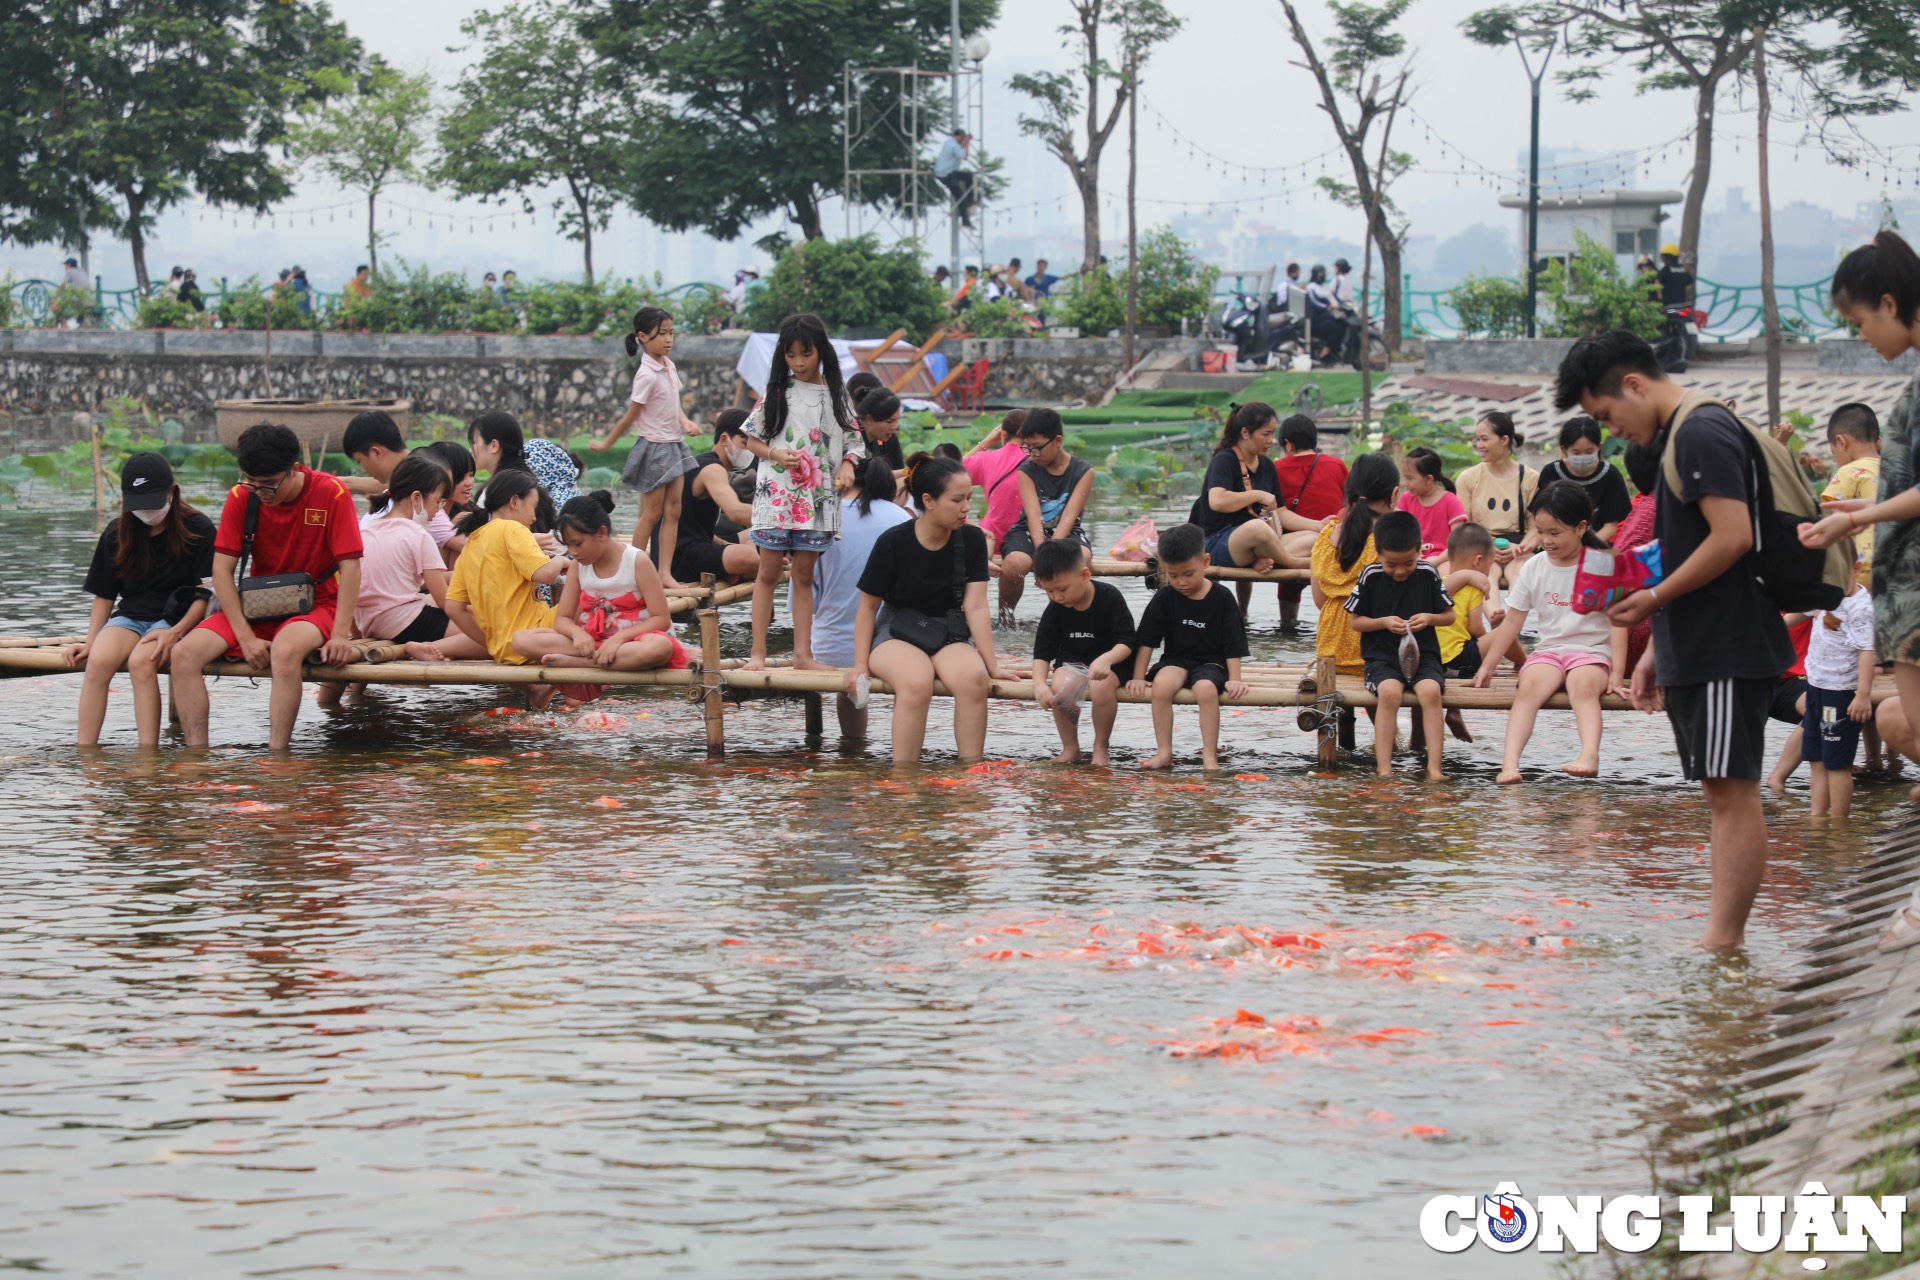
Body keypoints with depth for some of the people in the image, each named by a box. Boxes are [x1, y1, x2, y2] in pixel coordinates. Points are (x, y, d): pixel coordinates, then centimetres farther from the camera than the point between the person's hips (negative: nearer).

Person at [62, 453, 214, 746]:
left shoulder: (199, 530, -3)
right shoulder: (117, 535, 10)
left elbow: (206, 595, -5)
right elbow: (104, 594, 15)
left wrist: (175, 632, -19)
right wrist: (90, 642, 2)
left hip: (177, 618, -4)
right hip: (129, 616, 4)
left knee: (141, 661, -35)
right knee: (99, 660, -29)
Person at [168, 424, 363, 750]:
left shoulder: (331, 493, -13)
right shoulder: (241, 497, -5)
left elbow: (350, 564, -14)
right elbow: (222, 569, -7)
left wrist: (340, 635, -23)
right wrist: (246, 638, -17)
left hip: (315, 606, -4)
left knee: (285, 650, -39)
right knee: (185, 653, -20)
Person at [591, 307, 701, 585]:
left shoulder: (668, 366, 6)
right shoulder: (647, 375, -19)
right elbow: (631, 415, -12)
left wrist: (685, 421, -1)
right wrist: (606, 444, -6)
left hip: (675, 445, 8)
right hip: (655, 447, -8)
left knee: (673, 511, 5)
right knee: (652, 513, -1)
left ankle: (665, 572, 6)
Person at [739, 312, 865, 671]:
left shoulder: (836, 395, 7)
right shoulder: (776, 392, 2)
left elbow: (853, 440, 10)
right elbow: (751, 438, 6)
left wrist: (848, 465, -10)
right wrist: (774, 454, -13)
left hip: (817, 497, 2)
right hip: (776, 492, -1)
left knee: (804, 575, 7)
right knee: (769, 572, 0)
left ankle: (803, 654, 9)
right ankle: (758, 652, 1)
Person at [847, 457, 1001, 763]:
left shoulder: (972, 540, -4)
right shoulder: (893, 543, -11)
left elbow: (976, 607, -6)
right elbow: (868, 606, -1)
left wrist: (991, 665, -12)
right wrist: (860, 664, -7)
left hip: (950, 635, 3)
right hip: (897, 633, -2)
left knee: (974, 679, -34)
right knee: (916, 683, -38)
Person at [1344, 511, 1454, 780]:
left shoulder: (1428, 574, 3)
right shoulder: (1370, 576, 0)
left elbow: (1450, 616, 12)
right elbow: (1354, 621, 7)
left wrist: (1429, 618, -9)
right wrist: (1384, 622, -10)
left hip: (1423, 654, 1)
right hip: (1382, 656, -1)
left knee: (1431, 691, -31)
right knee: (1389, 691, -33)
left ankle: (1434, 767, -30)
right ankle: (1383, 768, -31)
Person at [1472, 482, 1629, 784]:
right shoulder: (1533, 568, 8)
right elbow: (1512, 622, 12)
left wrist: (1617, 673, -12)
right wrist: (1487, 665, 8)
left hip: (1592, 651, -2)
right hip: (1548, 650, 2)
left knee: (1584, 686, -37)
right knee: (1528, 687, -30)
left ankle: (1589, 756, -58)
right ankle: (1509, 764, -46)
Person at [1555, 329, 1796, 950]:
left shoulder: (1700, 433, -13)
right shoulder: (1686, 435, 19)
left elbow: (1733, 536, -22)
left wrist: (1655, 599, -12)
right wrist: (1657, 650, 19)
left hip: (1725, 650, -10)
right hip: (1698, 652, 10)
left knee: (1732, 792, -8)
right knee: (1724, 793, 10)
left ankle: (1723, 943, -7)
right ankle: (1725, 946, 13)